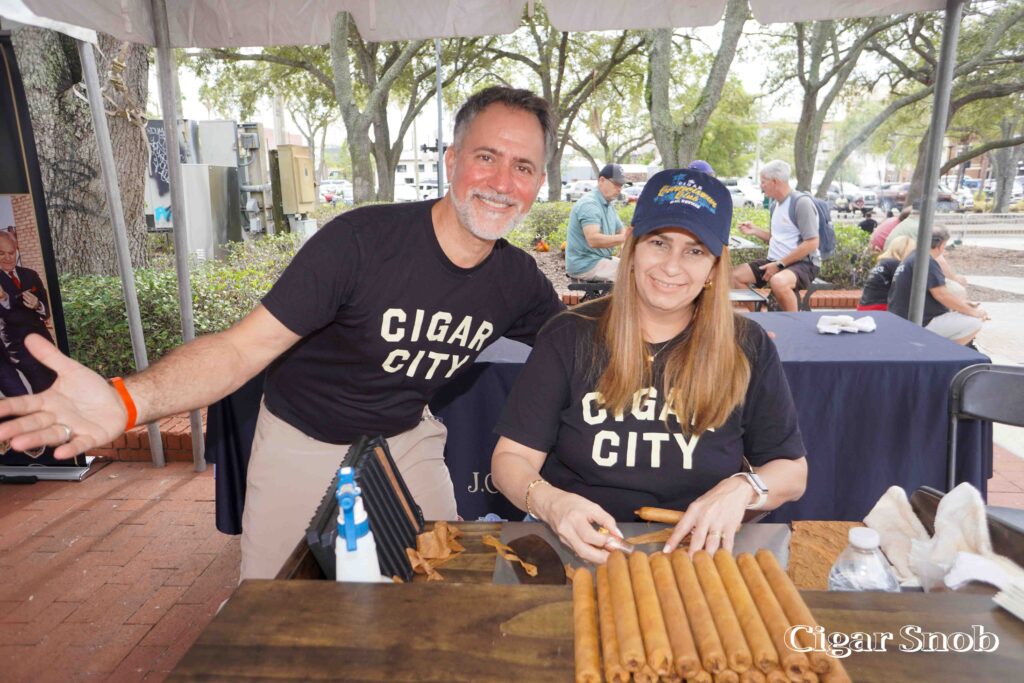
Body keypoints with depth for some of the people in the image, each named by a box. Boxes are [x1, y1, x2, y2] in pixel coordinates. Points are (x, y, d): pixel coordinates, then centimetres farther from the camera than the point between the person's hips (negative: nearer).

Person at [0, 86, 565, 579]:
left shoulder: (519, 281, -13)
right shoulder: (361, 240, -29)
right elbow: (241, 347, -32)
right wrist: (125, 401, -47)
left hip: (406, 439, 4)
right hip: (303, 443, -3)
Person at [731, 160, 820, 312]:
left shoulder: (802, 202, -14)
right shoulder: (776, 204, 13)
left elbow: (812, 244, -19)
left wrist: (779, 265, -20)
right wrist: (755, 231, 9)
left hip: (803, 263, -9)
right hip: (776, 261, 9)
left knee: (778, 282, -39)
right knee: (735, 275, -2)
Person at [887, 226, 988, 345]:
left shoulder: (914, 257, 14)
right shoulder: (926, 261, -16)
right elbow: (942, 294, -20)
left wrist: (960, 303, 19)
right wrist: (973, 312, -9)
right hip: (917, 325, -10)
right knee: (974, 323, -6)